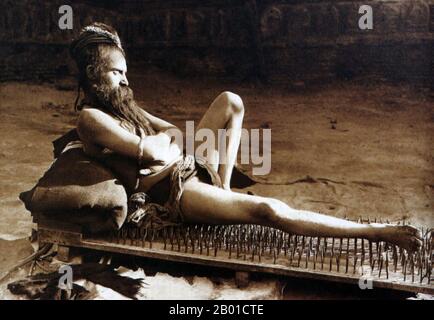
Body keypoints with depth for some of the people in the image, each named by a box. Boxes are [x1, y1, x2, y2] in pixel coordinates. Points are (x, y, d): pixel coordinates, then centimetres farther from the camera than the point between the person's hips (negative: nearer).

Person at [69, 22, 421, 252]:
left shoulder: (120, 102, 16)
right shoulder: (91, 118, -13)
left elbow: (173, 131, 16)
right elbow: (150, 152, -24)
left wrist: (161, 144, -7)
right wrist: (158, 141, -2)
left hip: (188, 165, 10)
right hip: (174, 189, -10)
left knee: (230, 101, 2)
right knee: (268, 210, -26)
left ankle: (223, 186, -1)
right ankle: (375, 232, -21)